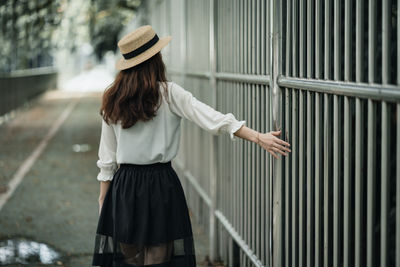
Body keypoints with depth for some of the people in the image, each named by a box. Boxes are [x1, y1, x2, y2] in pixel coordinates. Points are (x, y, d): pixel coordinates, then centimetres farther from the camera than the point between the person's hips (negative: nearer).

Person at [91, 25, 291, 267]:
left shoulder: (112, 101, 3)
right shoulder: (169, 93, -7)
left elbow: (107, 158, 6)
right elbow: (212, 118, -17)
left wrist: (104, 197, 14)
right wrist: (258, 137, -20)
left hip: (123, 186, 3)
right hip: (161, 184, -3)